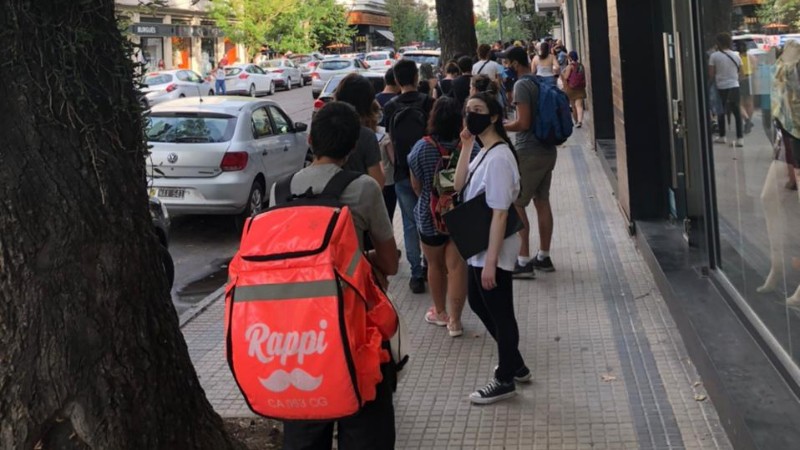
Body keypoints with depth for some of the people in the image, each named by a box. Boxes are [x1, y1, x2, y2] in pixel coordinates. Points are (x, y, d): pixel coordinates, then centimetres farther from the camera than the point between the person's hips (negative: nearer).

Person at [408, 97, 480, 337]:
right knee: (457, 266, 5)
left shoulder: (422, 148, -15)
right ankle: (455, 319, 8)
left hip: (430, 216, 0)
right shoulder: (471, 147, -13)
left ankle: (440, 312, 34)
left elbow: (416, 186, -4)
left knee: (436, 265, 18)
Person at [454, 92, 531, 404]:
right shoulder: (483, 153, 7)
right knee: (478, 304, 22)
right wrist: (465, 148, -4)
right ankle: (515, 364, 37)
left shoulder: (498, 157, -22)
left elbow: (500, 213, -24)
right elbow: (459, 186, 6)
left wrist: (490, 261, -24)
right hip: (479, 248, 10)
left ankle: (505, 380, 21)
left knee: (500, 314, 5)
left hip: (492, 252, -10)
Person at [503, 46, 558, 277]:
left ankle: (524, 261, -3)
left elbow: (524, 123, -20)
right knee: (542, 202, 14)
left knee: (516, 204, -2)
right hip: (548, 150, 9)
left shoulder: (522, 85, -15)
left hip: (530, 152, -9)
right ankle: (543, 257, 21)